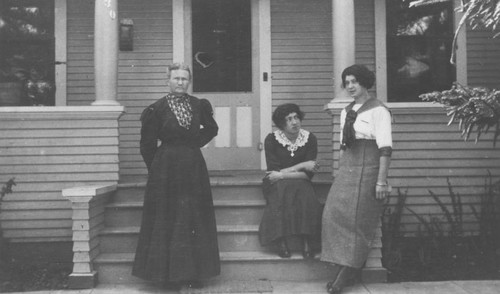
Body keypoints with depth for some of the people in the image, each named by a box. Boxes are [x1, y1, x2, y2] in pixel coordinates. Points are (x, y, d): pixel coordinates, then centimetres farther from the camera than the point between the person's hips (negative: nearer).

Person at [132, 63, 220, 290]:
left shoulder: (199, 105, 6)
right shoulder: (157, 109, -3)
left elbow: (212, 128, 21)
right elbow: (148, 144, -1)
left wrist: (196, 142, 8)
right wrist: (156, 169, -2)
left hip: (194, 167, 3)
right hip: (166, 168, -3)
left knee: (195, 219, 6)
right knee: (168, 220, 0)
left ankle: (195, 273, 16)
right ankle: (169, 274, 10)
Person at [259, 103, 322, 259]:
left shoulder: (310, 139, -3)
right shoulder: (272, 139, -5)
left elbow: (308, 174, -8)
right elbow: (273, 170, -12)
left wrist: (282, 174, -17)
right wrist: (301, 166, -15)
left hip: (300, 183, 1)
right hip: (277, 184, -1)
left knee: (307, 199, -32)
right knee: (282, 196, -34)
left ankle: (306, 242, -23)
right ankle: (281, 242, -26)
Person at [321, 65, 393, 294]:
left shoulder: (378, 110, -7)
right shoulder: (346, 112, 17)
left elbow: (385, 148, -13)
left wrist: (381, 180, -18)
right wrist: (339, 173, 15)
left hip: (367, 169, -7)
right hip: (346, 169, 7)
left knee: (357, 219, -5)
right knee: (335, 215, -4)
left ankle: (346, 274, 2)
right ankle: (343, 270, 3)